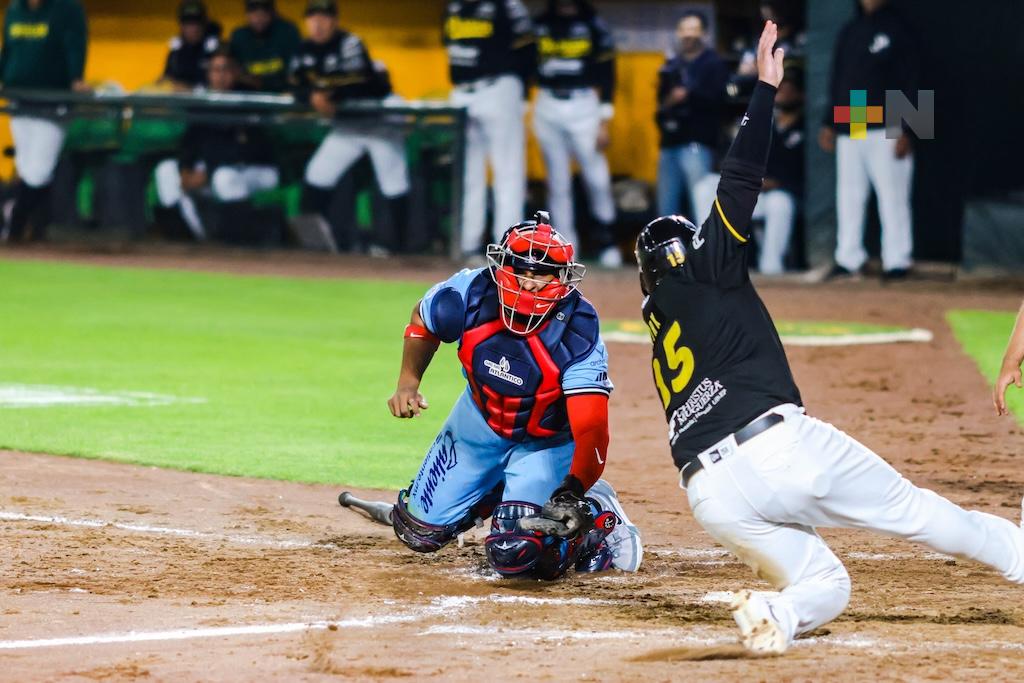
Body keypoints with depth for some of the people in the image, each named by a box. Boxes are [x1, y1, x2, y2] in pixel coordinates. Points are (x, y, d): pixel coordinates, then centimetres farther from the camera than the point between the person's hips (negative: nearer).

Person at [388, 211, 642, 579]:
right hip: (480, 422, 4)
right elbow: (423, 321, 0)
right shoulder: (471, 293, -26)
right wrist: (407, 384, -9)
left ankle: (598, 520, 7)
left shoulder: (576, 333, -34)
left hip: (549, 441, -4)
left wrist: (572, 492, -55)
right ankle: (491, 495, 37)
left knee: (515, 555, -21)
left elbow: (591, 430, -41)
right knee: (422, 531, 8)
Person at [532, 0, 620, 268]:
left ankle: (605, 237, 10)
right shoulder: (539, 25, 8)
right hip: (548, 109, 2)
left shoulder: (592, 25, 1)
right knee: (558, 182, 4)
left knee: (597, 178, -7)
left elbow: (607, 75, 0)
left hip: (583, 106, -2)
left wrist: (603, 123, -5)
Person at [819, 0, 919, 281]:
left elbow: (910, 82, -5)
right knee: (848, 195, 7)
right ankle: (848, 259, 12)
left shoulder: (897, 31, -1)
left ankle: (897, 260, -3)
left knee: (892, 195, -5)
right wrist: (829, 124, 12)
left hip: (884, 129, -6)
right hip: (848, 129, 6)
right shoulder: (849, 32, 15)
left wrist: (905, 131, -12)